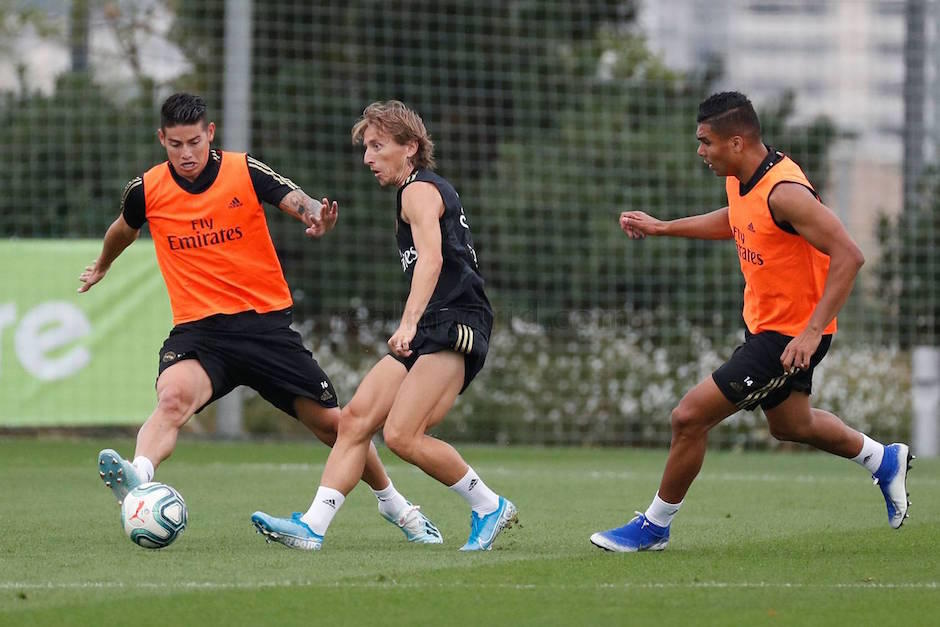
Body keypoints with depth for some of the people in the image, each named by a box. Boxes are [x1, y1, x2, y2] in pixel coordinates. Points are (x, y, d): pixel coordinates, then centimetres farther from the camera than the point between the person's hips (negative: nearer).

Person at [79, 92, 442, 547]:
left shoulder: (245, 172, -5)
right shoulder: (146, 191, 0)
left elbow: (300, 203, -19)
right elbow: (124, 230, 22)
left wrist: (317, 218, -43)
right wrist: (101, 268, 41)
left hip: (265, 322, 0)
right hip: (197, 328, 0)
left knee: (330, 422, 6)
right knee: (174, 395, -34)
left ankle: (394, 504, 29)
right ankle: (137, 479, -58)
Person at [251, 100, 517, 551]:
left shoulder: (419, 190, -7)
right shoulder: (425, 190, 23)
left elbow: (431, 259, -23)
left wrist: (409, 324, -36)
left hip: (453, 325, -10)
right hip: (429, 333, 10)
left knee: (401, 436, -20)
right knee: (356, 417, -3)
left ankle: (490, 508, -3)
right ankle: (313, 526, -9)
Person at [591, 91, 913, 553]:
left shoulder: (784, 192, -28)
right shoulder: (741, 179, -1)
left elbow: (848, 256, -30)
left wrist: (813, 332, -34)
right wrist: (660, 228, 20)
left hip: (790, 337, -10)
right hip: (763, 322, 10)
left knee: (690, 416, -10)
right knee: (792, 425, 28)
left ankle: (654, 527, 6)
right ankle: (884, 461, 49)